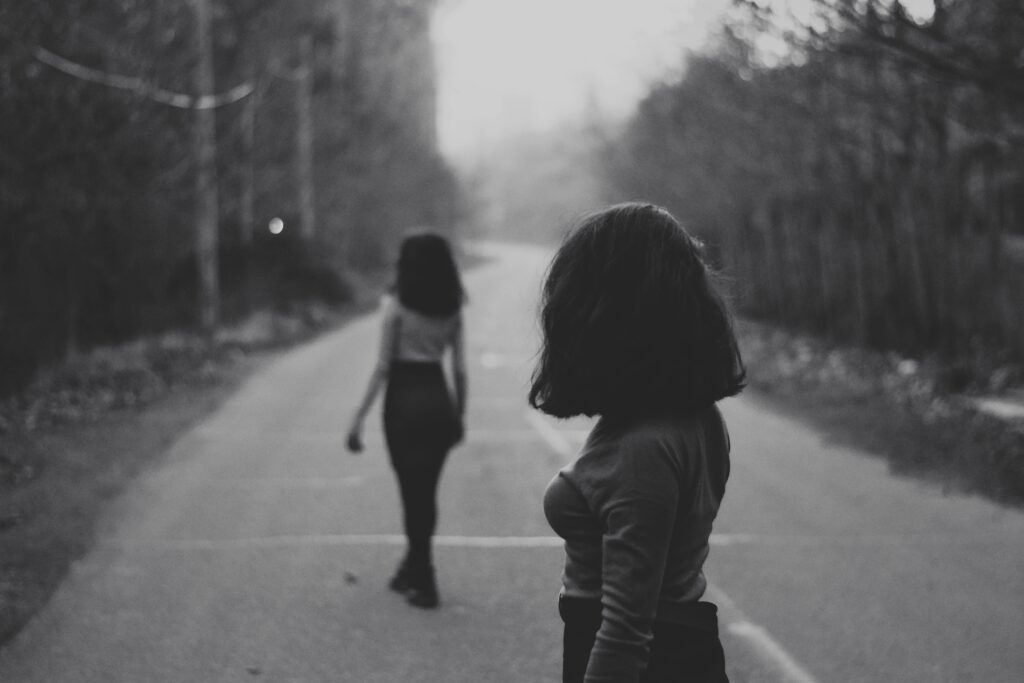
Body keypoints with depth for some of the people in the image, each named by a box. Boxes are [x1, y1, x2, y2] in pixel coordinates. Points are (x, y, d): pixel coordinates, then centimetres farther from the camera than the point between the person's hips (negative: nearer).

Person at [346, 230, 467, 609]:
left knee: (413, 492, 2)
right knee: (426, 492, 17)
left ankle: (423, 582, 4)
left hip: (404, 397, -5)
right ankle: (413, 570, 30)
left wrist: (359, 417, -8)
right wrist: (460, 414, 15)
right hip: (439, 398, 5)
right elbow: (459, 366, 4)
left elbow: (383, 366, -12)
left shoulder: (397, 305, -11)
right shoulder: (452, 309, 2)